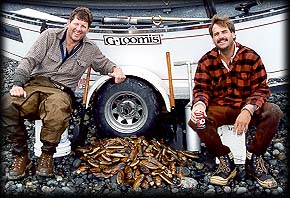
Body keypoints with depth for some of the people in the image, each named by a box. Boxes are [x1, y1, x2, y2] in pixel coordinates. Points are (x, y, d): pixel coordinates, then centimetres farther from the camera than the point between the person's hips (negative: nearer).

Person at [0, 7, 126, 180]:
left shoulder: (90, 49, 14)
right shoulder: (50, 36, 7)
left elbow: (103, 63, 32)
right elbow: (30, 61, 1)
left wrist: (115, 69, 7)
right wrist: (18, 84, -14)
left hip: (61, 91, -1)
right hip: (35, 84, 1)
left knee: (57, 111, -41)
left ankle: (47, 156, -14)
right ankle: (21, 156, -11)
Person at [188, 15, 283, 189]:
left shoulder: (251, 57, -5)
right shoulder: (206, 61, 0)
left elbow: (261, 88, -8)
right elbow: (201, 89, -3)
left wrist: (248, 110, -27)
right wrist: (200, 104, -29)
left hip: (247, 109, 0)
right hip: (219, 110, 1)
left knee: (273, 112, -30)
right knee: (195, 120, -29)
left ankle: (254, 158, -7)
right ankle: (226, 160, -8)